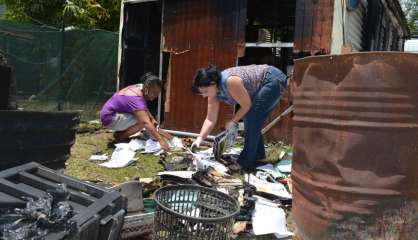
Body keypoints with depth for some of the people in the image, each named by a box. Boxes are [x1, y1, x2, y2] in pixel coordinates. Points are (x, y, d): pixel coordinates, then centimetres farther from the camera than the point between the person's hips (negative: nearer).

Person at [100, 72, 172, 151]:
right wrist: (160, 140, -44)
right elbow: (146, 123, -40)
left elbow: (145, 110, 7)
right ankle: (119, 136, -7)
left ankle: (120, 132, 8)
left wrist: (157, 128, -1)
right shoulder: (136, 98, -31)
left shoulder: (139, 88, -2)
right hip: (109, 118, -10)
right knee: (142, 121, -25)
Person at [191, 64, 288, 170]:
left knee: (252, 119, -14)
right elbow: (210, 120, -2)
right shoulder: (214, 94, -4)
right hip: (263, 85, 9)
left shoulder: (230, 82, -31)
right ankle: (258, 155, 24)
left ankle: (246, 163, -6)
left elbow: (246, 105, -20)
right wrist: (200, 138, -10)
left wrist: (233, 122, -10)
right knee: (251, 119, 9)